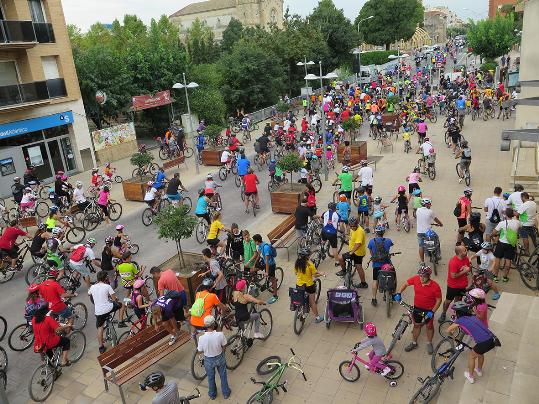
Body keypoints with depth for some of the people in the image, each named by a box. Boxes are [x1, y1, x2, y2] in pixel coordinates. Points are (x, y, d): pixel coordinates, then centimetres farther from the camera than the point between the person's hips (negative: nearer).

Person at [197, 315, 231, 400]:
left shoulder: (202, 338, -29)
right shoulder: (220, 334, -29)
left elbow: (200, 351, -13)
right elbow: (224, 347, -12)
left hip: (208, 360, 0)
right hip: (220, 358, 0)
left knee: (211, 378, 26)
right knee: (223, 376, 25)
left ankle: (212, 395, 46)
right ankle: (226, 393, 44)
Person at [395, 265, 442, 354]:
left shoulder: (435, 286, -28)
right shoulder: (415, 279, -20)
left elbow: (439, 300, -16)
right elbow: (405, 284, -2)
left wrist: (432, 312, -21)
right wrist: (399, 293, -14)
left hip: (429, 309, -3)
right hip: (417, 307, 3)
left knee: (429, 326, 17)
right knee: (416, 325, 18)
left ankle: (429, 343, 40)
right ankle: (414, 343, 36)